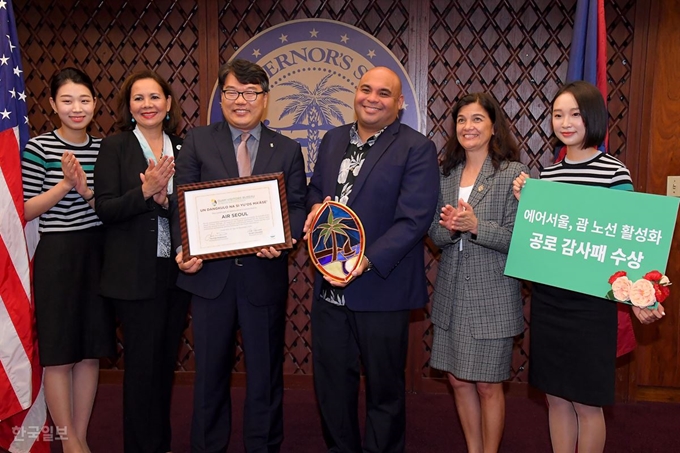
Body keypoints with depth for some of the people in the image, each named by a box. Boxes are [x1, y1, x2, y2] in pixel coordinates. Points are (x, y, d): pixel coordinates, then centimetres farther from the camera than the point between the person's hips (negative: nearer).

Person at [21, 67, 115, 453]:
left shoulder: (104, 147, 6)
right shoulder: (39, 148, -7)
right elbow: (24, 212, -7)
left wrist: (88, 192, -13)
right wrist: (64, 185, -19)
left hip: (98, 255, 5)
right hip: (57, 256, -4)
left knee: (91, 351, 10)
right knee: (59, 355, 3)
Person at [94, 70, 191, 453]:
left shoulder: (182, 148, 8)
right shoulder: (115, 147, -2)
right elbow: (105, 209, -9)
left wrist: (165, 199, -16)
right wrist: (145, 192, -23)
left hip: (177, 270, 4)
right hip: (136, 274, -4)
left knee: (167, 360, 15)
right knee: (142, 362, 4)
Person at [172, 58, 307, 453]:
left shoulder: (288, 150, 6)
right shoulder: (198, 142, 5)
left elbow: (298, 208, 1)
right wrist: (183, 250, -14)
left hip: (265, 275, 0)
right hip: (210, 273, 0)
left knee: (265, 373, 12)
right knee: (210, 372, 14)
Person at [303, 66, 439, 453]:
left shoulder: (416, 149, -9)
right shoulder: (334, 139, 10)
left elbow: (414, 220, -17)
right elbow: (315, 188, 21)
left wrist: (368, 262, -26)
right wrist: (316, 207, -3)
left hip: (381, 292, -5)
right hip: (329, 288, 6)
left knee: (384, 389, 13)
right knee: (332, 385, 18)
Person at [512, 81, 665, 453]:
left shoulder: (615, 173, -7)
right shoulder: (546, 175, 7)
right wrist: (523, 203, -4)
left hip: (591, 302, -4)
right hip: (546, 298, 5)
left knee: (586, 402, 7)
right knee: (556, 397, 14)